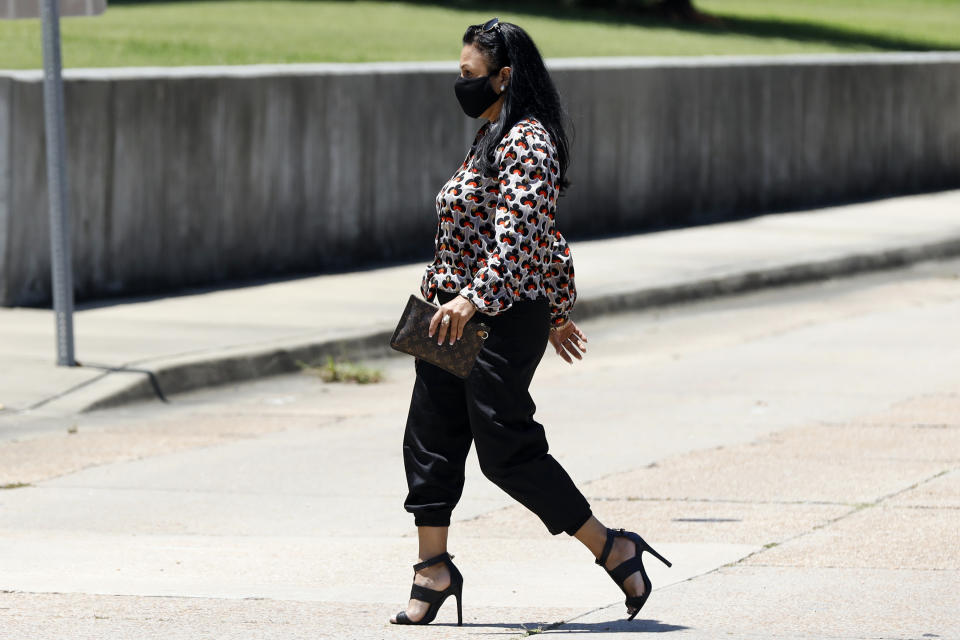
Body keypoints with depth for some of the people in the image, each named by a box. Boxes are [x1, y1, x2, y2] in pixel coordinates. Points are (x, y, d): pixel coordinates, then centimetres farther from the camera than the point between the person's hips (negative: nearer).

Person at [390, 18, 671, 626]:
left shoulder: (526, 142, -14)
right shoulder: (493, 138, 17)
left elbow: (521, 235, -25)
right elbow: (547, 238, 24)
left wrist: (475, 298, -33)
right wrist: (559, 310, 27)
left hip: (504, 319, -10)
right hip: (457, 311, 10)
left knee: (506, 449, -8)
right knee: (431, 439, 6)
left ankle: (613, 551, 2)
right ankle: (434, 570, 11)